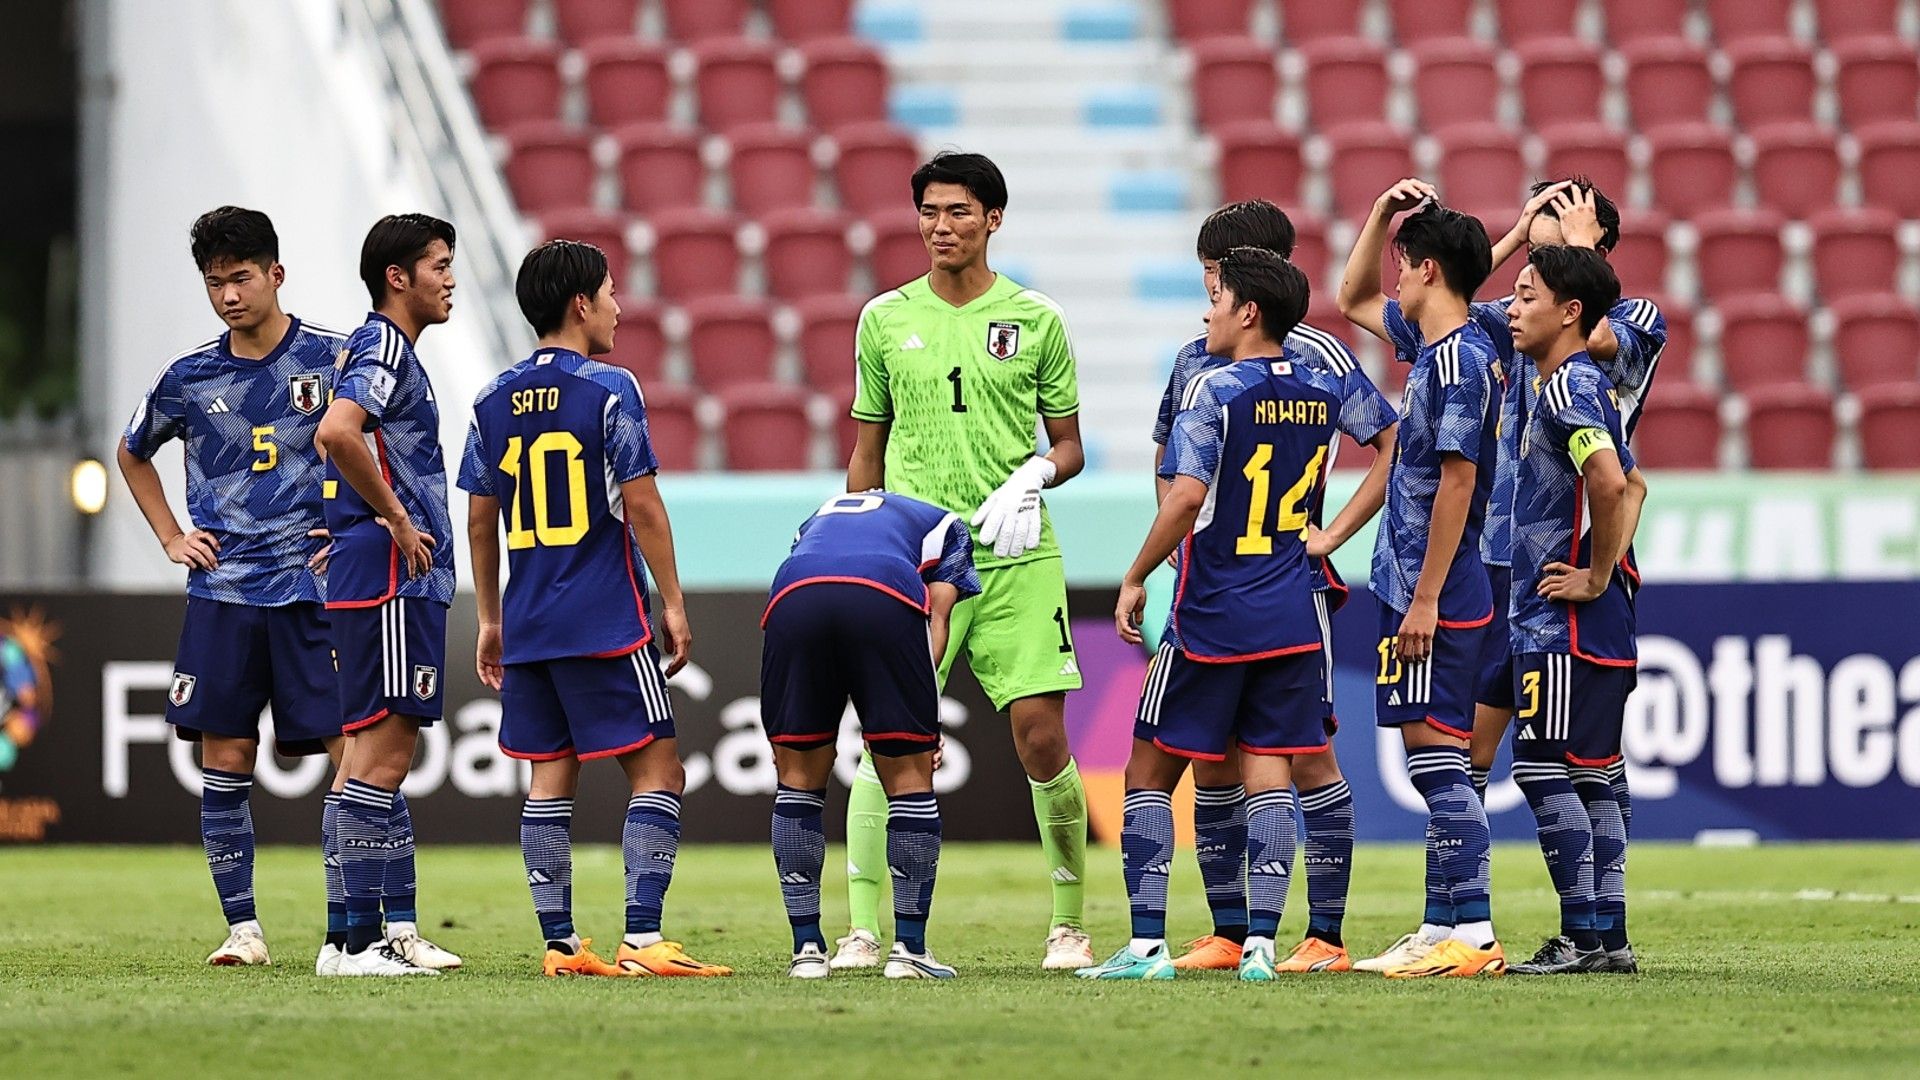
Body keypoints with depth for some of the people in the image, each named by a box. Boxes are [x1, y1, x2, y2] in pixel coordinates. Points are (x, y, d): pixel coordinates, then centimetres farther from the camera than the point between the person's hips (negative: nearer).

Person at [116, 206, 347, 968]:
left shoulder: (333, 358, -2)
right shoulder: (190, 377, 6)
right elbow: (132, 454, 24)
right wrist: (172, 537, 13)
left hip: (314, 586, -2)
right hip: (223, 589, 2)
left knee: (357, 749, -7)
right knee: (224, 761, -1)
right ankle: (242, 927, 6)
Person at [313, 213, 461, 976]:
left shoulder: (384, 350, 20)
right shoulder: (385, 348, -12)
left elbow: (340, 436, 31)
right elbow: (336, 432, -29)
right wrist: (398, 521, -20)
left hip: (407, 579, 11)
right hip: (389, 577, -11)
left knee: (389, 754, 11)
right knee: (382, 752, -10)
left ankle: (399, 929, 15)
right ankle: (355, 941, -11)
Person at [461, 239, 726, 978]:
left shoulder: (494, 401, 9)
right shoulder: (609, 390, -8)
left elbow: (480, 520, 12)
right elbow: (642, 506, -11)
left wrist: (490, 621, 19)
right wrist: (673, 603, -4)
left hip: (528, 628, 6)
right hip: (609, 622, -6)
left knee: (549, 779, 9)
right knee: (657, 771, -1)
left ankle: (559, 944, 6)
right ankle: (642, 939, -11)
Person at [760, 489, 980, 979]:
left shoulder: (821, 515, 44)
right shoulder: (945, 526, 37)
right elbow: (937, 613, 20)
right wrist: (921, 710, 10)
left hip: (793, 597, 3)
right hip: (886, 602, -3)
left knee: (798, 779, 17)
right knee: (910, 781, 11)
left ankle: (807, 947, 17)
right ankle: (909, 948, 11)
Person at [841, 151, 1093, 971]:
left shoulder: (1034, 320, 6)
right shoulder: (886, 319, 9)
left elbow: (1070, 447, 12)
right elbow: (867, 452, 15)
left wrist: (1031, 477, -10)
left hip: (1015, 557, -1)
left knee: (1041, 738, -6)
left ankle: (1070, 924, 8)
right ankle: (862, 932, -4)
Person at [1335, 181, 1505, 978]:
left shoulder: (1461, 360, -15)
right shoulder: (1431, 345, 13)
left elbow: (1457, 480, -19)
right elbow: (1353, 301, 32)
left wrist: (1425, 600, -20)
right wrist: (1382, 214, 20)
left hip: (1437, 602, -10)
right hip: (1411, 590, 10)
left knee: (1438, 758, -10)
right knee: (1432, 763, 10)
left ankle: (1475, 935, -11)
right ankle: (1440, 929, 14)